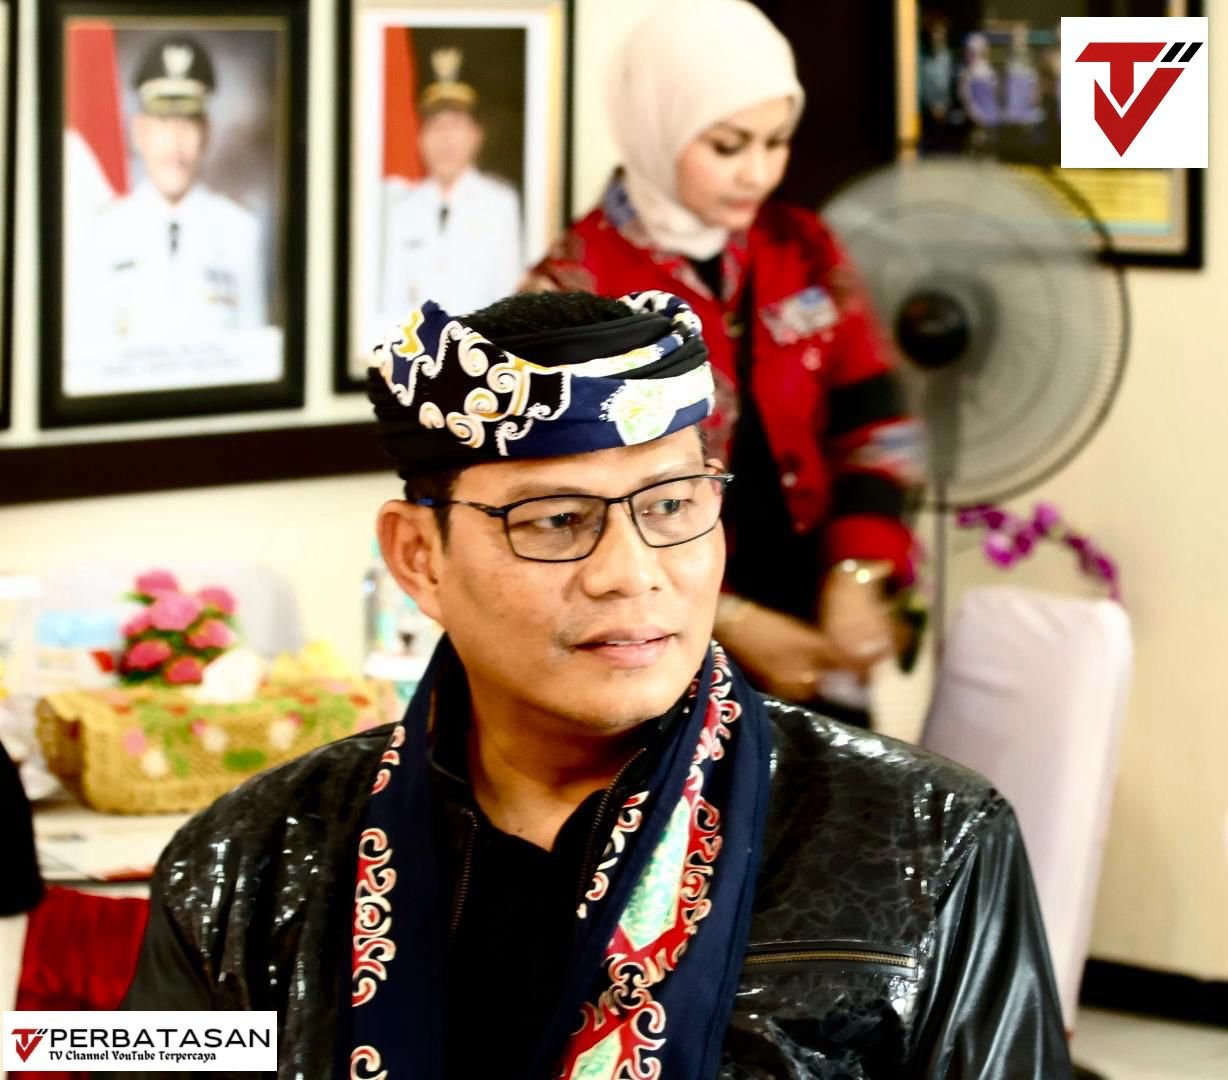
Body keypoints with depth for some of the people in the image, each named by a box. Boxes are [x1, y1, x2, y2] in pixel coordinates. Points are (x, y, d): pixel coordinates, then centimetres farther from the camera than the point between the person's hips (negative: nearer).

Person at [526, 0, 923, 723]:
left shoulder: (804, 251, 5)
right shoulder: (576, 290, -10)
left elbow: (871, 428, 5)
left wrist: (855, 579, -12)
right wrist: (727, 622, -18)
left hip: (806, 629, 4)